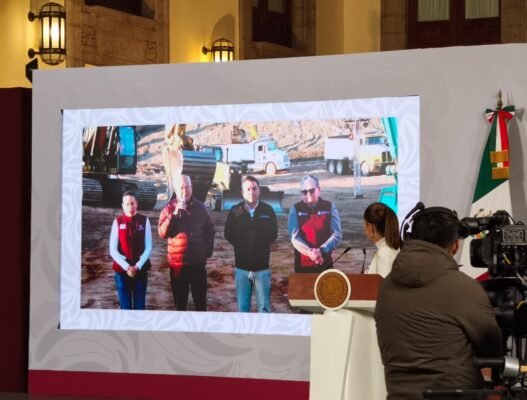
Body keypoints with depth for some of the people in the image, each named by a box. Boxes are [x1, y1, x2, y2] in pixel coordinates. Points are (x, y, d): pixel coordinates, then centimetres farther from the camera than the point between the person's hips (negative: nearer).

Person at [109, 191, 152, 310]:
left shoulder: (144, 221, -3)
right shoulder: (118, 222, -4)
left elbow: (148, 247, -2)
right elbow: (113, 250, -5)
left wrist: (138, 266, -11)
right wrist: (126, 267, -13)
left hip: (141, 269, 1)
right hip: (122, 270, -1)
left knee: (140, 306, 5)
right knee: (125, 306, 4)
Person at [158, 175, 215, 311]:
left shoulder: (200, 207, 3)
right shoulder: (169, 208, -3)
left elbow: (210, 230, 12)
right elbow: (162, 232, -15)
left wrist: (208, 250, 3)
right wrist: (175, 214, -24)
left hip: (198, 262, 2)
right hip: (178, 263, -1)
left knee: (200, 300, 8)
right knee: (180, 302, 8)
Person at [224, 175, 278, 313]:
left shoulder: (267, 210, -1)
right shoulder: (235, 211, -1)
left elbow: (273, 234, 5)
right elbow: (229, 235, 4)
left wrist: (261, 245, -2)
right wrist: (242, 246, 1)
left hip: (262, 266, 0)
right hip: (242, 266, 1)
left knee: (264, 306, 4)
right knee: (242, 306, 7)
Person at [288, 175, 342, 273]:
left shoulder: (329, 207, 0)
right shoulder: (296, 209, 0)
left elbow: (337, 235, -7)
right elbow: (294, 237, -9)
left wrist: (321, 251, -23)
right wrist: (310, 252, -28)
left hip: (325, 263, 0)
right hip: (303, 264, 0)